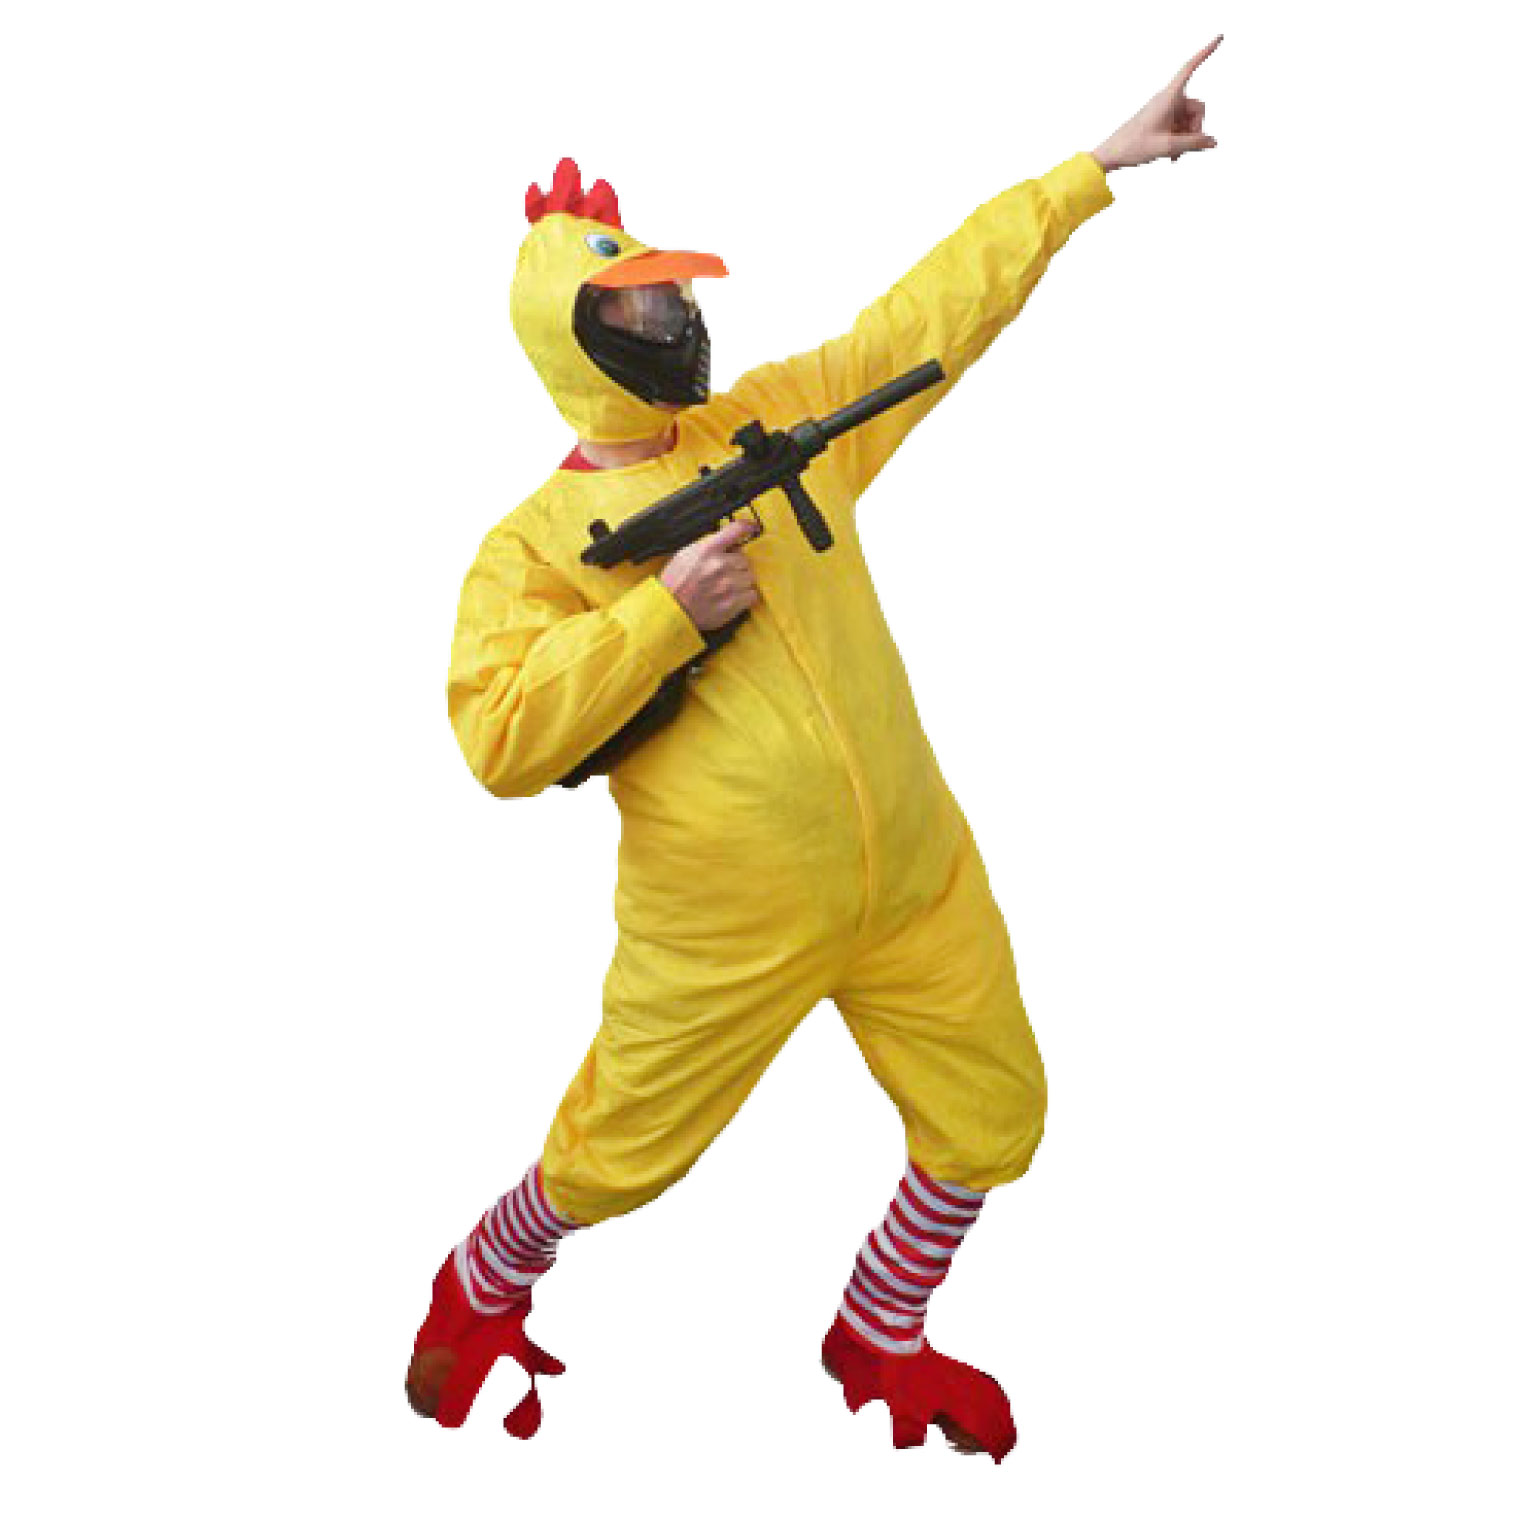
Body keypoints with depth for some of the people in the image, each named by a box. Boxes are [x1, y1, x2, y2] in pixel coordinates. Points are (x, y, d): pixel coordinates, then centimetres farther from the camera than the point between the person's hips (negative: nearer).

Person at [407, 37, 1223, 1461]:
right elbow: (499, 741, -17)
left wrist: (1098, 166, 10)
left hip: (917, 877, 5)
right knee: (616, 1156, 11)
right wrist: (662, 610, -22)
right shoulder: (534, 543, -7)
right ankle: (480, 1292, 45)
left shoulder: (780, 421, 7)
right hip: (725, 923, -5)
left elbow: (937, 308, 9)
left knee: (987, 1124, 13)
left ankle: (878, 1342, 39)